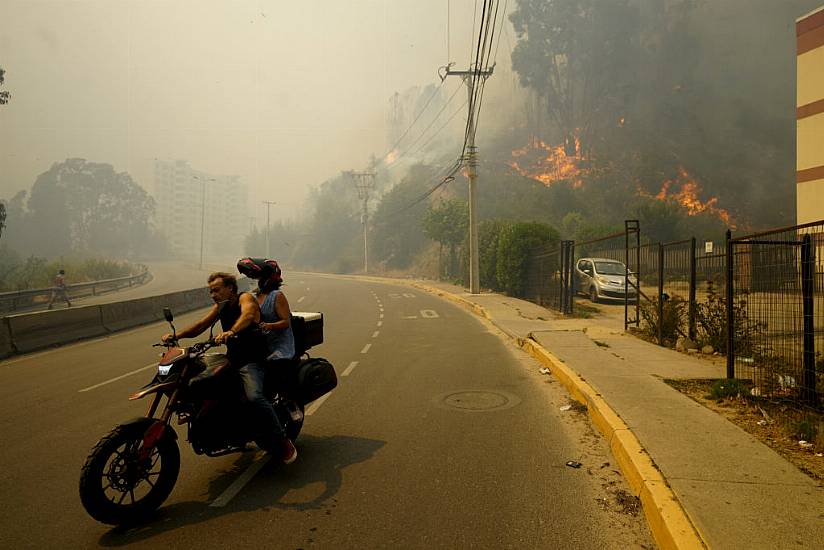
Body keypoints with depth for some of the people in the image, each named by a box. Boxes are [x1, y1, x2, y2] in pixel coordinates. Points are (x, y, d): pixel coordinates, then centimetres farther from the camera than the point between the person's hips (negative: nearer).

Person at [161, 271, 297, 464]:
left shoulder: (245, 298, -9)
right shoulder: (221, 306, 16)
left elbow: (248, 314, -31)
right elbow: (200, 325, 14)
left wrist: (231, 331, -49)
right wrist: (176, 335, -1)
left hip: (251, 361, -9)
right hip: (232, 359, 9)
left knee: (254, 397, -30)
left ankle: (284, 441, -19)